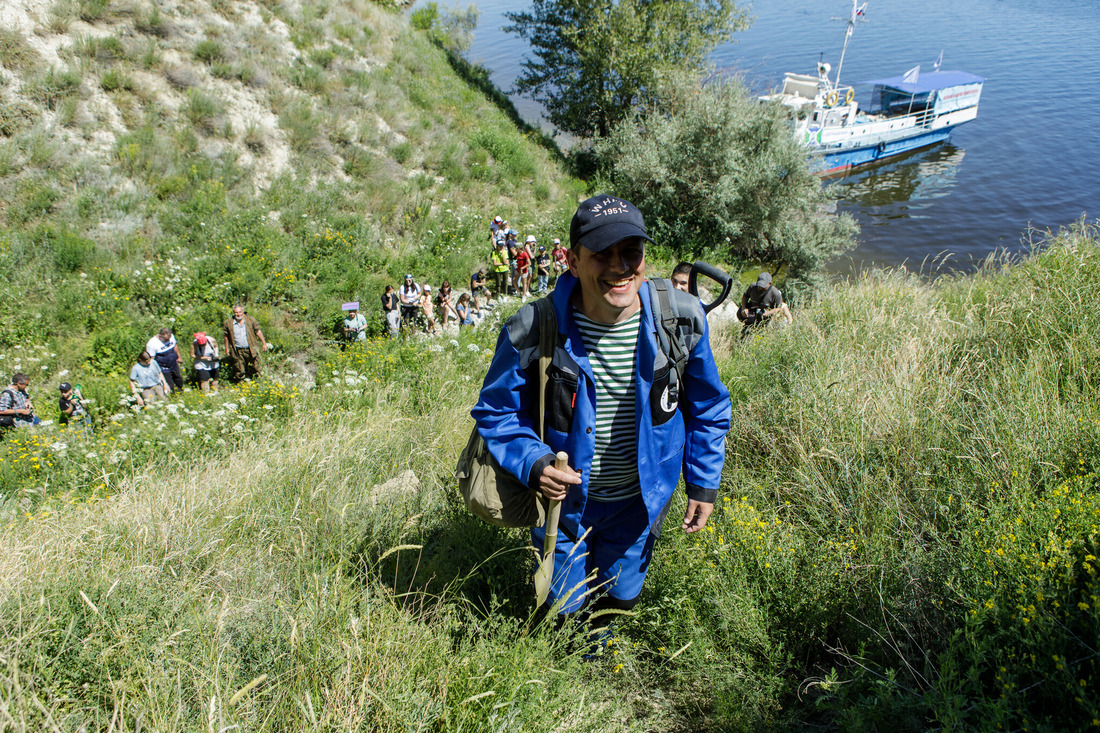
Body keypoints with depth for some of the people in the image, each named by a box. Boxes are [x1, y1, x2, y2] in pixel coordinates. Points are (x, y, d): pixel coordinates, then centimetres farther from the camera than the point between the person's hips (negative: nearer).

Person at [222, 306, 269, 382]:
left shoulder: (250, 320, -2)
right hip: (238, 351, 0)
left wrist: (264, 343, 3)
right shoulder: (228, 323, -1)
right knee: (239, 371, 5)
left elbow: (258, 331, 3)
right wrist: (227, 348, 10)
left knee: (255, 367, 6)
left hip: (251, 349, 0)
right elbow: (226, 336, 9)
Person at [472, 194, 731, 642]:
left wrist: (704, 484, 0)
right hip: (565, 497, -2)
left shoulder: (680, 320, -18)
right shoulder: (533, 332, -26)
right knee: (562, 606, 19)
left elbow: (707, 408, -1)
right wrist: (533, 464, -27)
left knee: (620, 599, 25)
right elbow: (495, 412, -10)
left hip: (639, 502, 2)